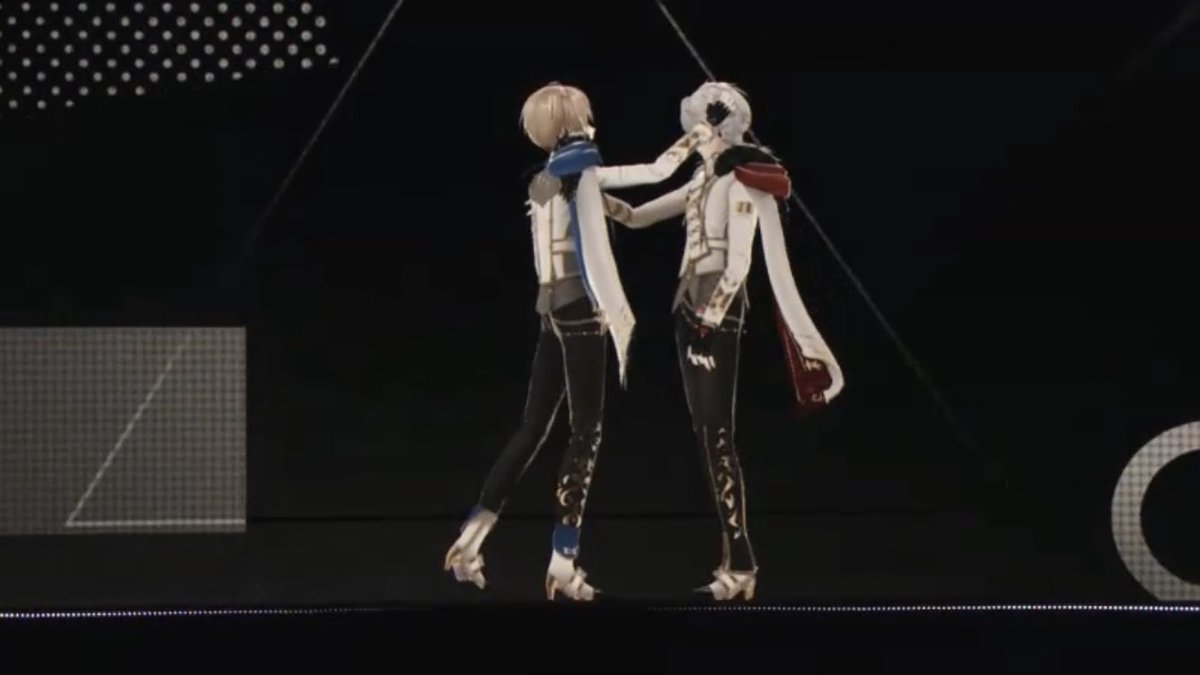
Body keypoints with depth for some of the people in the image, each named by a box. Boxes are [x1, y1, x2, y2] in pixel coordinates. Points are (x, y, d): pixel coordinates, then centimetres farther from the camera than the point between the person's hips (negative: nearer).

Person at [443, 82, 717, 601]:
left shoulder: (549, 178, 17)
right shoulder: (580, 172, -6)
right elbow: (594, 251, -11)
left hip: (553, 308, 8)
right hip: (580, 307, -8)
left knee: (534, 426, 9)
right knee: (585, 431, -5)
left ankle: (472, 536, 2)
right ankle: (563, 559, -8)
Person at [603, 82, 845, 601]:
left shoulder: (740, 182, -10)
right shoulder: (702, 181, 16)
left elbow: (739, 261, -16)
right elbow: (636, 217, 22)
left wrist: (714, 313, -19)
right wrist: (597, 198, 6)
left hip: (719, 309, -9)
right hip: (690, 306, 9)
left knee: (719, 435, -13)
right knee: (705, 435, 7)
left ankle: (740, 563, -15)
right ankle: (733, 556, 8)